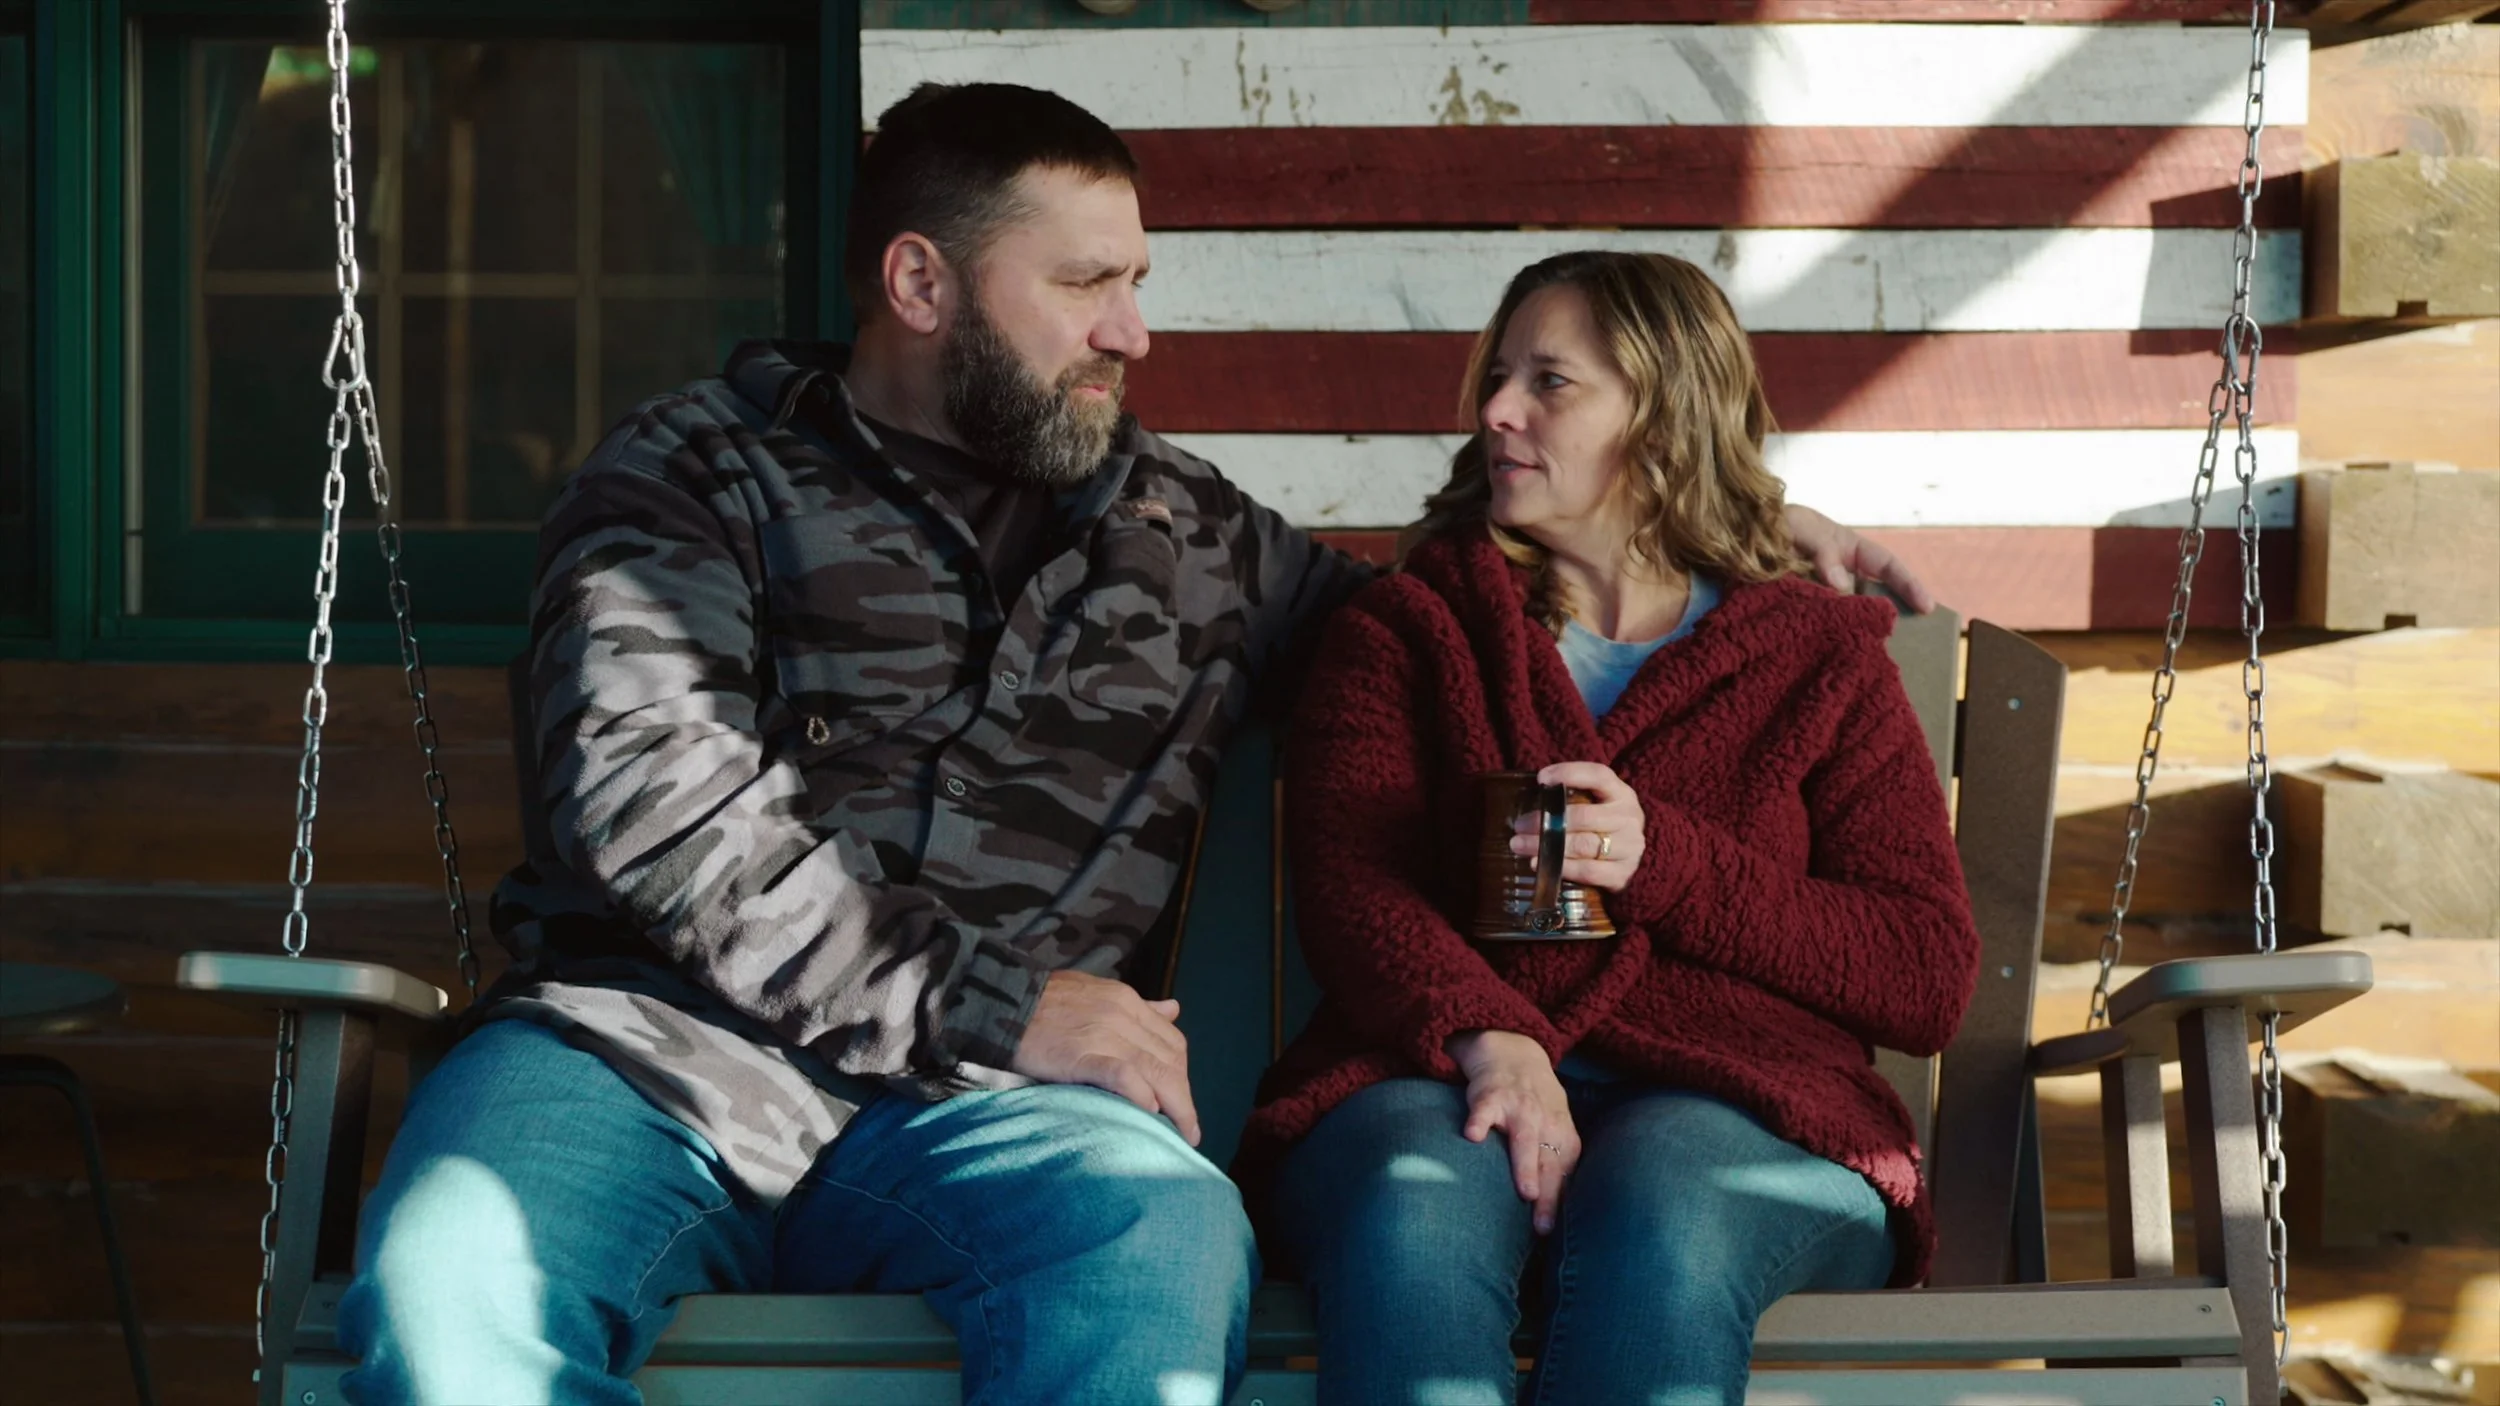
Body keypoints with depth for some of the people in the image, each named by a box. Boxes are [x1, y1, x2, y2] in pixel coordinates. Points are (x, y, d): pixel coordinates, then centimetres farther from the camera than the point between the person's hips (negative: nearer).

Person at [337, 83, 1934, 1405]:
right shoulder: (699, 471, 12)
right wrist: (989, 1008, -9)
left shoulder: (1190, 539, 25)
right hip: (654, 1048, -2)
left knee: (1166, 1235, -36)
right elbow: (652, 800, -3)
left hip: (979, 1109, 2)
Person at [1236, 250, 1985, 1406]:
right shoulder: (1404, 630, 23)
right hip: (1434, 1083, 1)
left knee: (1657, 1230, -38)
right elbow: (1347, 886, 4)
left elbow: (1929, 976, 10)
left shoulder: (1820, 660, 21)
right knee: (1411, 1221, -37)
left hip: (1732, 1107, 0)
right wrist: (1489, 1038, -19)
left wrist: (1666, 866, -4)